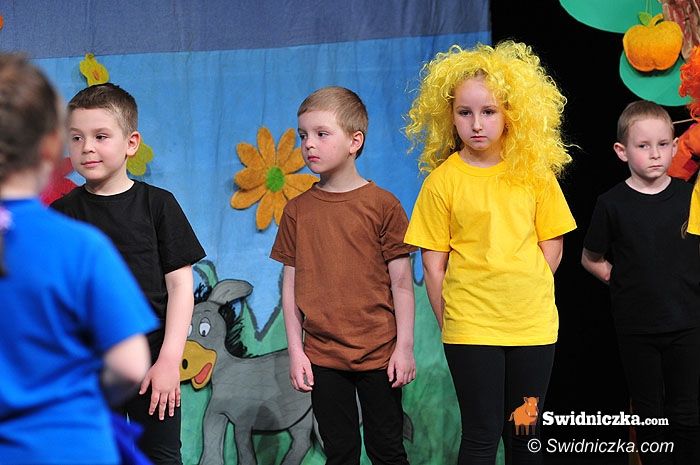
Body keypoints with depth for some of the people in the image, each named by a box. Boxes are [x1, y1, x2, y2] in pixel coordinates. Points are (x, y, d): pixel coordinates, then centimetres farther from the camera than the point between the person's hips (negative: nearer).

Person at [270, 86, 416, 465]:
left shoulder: (383, 205, -5)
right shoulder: (298, 210, 5)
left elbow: (401, 282, -3)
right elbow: (291, 284, 7)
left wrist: (405, 347, -5)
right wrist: (295, 350, 3)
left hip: (379, 354, -3)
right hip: (322, 356, 3)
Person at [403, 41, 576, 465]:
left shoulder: (535, 173, 2)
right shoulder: (443, 180, -4)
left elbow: (552, 247, 6)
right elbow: (433, 264, -2)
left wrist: (524, 294, 0)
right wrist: (449, 324, -2)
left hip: (533, 324, 2)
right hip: (471, 329, -2)